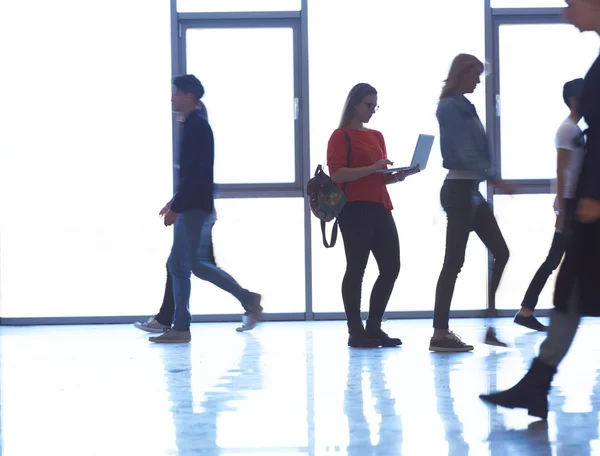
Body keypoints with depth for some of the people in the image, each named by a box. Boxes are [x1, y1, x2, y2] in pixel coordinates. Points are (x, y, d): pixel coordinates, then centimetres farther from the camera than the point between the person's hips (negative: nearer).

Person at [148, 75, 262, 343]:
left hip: (196, 207, -10)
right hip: (191, 207, 10)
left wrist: (176, 207, -20)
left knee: (196, 264, -8)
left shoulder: (197, 126, -14)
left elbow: (194, 173, -21)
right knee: (178, 265, 9)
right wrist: (175, 203, 20)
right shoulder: (193, 125, 16)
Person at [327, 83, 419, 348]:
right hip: (354, 209, -7)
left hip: (379, 209, 7)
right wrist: (372, 168, -19)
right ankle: (355, 332, 4)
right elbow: (336, 174, -14)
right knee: (356, 268, -3)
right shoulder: (341, 136, -2)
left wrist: (400, 175, 4)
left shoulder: (377, 136, 20)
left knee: (391, 267, 3)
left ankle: (374, 327, 13)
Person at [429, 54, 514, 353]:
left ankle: (491, 327, 13)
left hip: (470, 190, 10)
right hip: (459, 190, -10)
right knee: (454, 261, -7)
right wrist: (495, 179, -25)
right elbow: (465, 153, -20)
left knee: (501, 254, 9)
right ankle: (439, 334, -3)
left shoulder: (463, 106, 16)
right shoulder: (450, 107, -12)